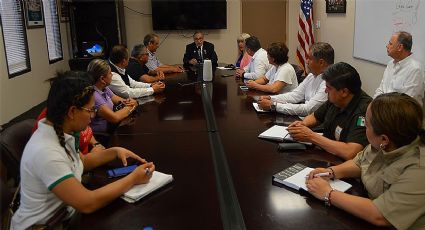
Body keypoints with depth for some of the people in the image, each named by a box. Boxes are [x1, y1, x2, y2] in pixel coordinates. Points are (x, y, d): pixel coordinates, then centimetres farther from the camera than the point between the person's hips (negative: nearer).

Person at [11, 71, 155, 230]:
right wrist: (133, 178, -21)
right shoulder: (45, 152, -29)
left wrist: (114, 151, 0)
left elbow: (81, 161, 14)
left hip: (63, 214, 7)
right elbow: (87, 204, -30)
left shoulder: (59, 132, -5)